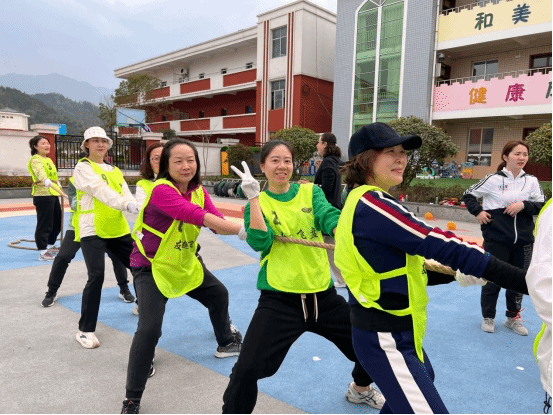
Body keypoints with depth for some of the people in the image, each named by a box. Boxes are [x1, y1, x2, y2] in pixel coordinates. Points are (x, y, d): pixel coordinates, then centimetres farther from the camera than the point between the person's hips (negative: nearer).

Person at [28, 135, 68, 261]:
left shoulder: (49, 160, 18)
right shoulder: (35, 160, -10)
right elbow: (43, 178, -26)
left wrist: (61, 190, 17)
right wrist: (61, 192, -39)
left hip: (54, 195, 9)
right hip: (43, 195, -9)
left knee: (57, 222, 17)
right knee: (44, 224, -4)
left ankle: (50, 245, 34)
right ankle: (42, 252, 6)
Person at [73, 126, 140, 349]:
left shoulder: (115, 171, 16)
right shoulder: (83, 167, -4)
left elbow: (125, 193, 0)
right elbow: (99, 189, -22)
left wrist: (136, 206, -24)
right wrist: (126, 204, -38)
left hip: (117, 229, 6)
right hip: (92, 230, -6)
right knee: (96, 276, -13)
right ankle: (85, 330, 3)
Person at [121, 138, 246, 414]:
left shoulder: (199, 191, -4)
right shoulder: (161, 190, -28)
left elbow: (216, 222, -16)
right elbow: (196, 215, -41)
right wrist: (241, 230, -46)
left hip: (186, 264, 8)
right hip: (151, 267, -8)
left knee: (219, 295, 22)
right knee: (149, 329, -19)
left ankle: (227, 342, 50)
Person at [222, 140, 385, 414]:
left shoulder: (311, 192, 3)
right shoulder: (258, 202, -1)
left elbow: (330, 217, -16)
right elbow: (259, 242, -17)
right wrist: (254, 197, -23)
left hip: (322, 295, 3)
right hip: (279, 300, -2)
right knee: (246, 369, -13)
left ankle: (360, 389, 47)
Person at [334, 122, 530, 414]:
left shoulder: (365, 203, 8)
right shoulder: (370, 203, -24)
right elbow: (438, 245, -28)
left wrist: (456, 275, -1)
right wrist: (527, 278, -23)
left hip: (394, 331, 11)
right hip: (386, 340, -11)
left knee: (424, 380, 34)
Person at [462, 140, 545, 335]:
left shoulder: (531, 181, 4)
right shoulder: (494, 179, -5)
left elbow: (542, 205, 4)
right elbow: (468, 195, 3)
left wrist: (523, 205, -13)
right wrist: (478, 212, -8)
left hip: (523, 240, 4)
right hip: (496, 239, -4)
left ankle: (513, 318, 32)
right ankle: (488, 317, 25)